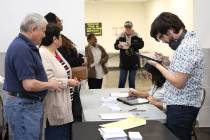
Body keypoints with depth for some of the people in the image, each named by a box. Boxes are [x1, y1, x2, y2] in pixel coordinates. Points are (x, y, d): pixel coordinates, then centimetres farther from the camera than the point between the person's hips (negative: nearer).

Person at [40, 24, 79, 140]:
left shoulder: (55, 52, 11)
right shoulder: (43, 55, -20)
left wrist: (71, 79, 9)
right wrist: (67, 82, -20)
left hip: (64, 103, 10)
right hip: (54, 106, -10)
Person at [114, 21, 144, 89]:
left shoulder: (136, 36, -4)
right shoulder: (121, 36, -4)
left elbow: (141, 44, -11)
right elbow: (115, 45, 1)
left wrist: (132, 44, -22)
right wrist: (118, 46, -21)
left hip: (133, 61, 0)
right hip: (124, 62, 0)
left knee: (132, 80, 10)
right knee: (122, 80, 2)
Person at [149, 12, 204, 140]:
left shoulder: (187, 47, -22)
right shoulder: (186, 40, 9)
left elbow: (178, 83, -24)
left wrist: (158, 65, -14)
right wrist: (167, 61, 6)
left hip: (182, 106, -10)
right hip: (180, 104, 10)